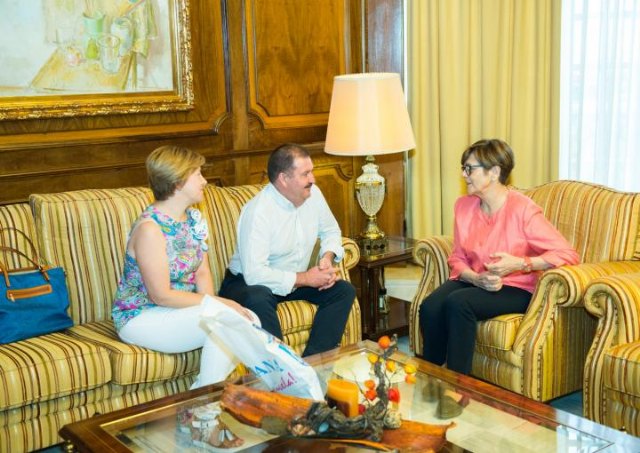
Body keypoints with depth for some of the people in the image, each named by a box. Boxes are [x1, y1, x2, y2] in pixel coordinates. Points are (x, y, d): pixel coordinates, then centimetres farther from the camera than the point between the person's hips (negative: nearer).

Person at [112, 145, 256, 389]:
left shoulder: (194, 218, 5)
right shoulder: (149, 229, -22)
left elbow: (202, 272, 5)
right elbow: (161, 296, -23)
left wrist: (209, 302, -15)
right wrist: (216, 303, -21)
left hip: (179, 308, 8)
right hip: (140, 317, -8)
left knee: (249, 321, -12)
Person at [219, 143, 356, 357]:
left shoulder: (313, 194, -4)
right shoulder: (258, 211, -27)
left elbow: (331, 230, 14)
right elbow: (255, 273, -33)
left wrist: (328, 257, -9)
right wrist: (305, 279, -25)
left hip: (296, 279, 7)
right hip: (248, 283, -7)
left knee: (344, 290, -11)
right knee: (258, 299, -40)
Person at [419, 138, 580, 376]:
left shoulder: (522, 209, -15)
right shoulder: (464, 205, 4)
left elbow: (568, 254, -18)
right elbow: (457, 258, 7)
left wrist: (519, 264, -27)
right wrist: (477, 279, -15)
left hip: (515, 288, -5)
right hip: (474, 281, 5)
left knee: (457, 303, -32)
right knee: (430, 307, -25)